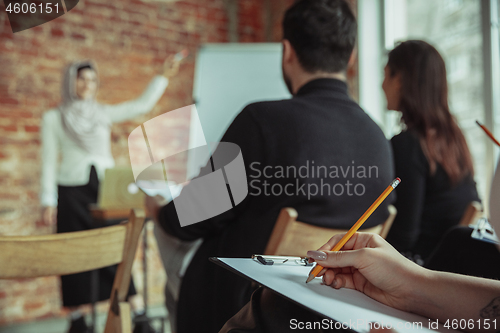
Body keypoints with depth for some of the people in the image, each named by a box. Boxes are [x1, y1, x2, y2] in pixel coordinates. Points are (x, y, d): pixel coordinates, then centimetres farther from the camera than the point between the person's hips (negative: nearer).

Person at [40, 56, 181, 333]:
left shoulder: (103, 114, 12)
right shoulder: (53, 118, 5)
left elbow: (143, 105, 11)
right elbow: (49, 162, 3)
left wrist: (165, 76, 7)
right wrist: (48, 201, -3)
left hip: (106, 187, 2)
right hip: (72, 192, -2)